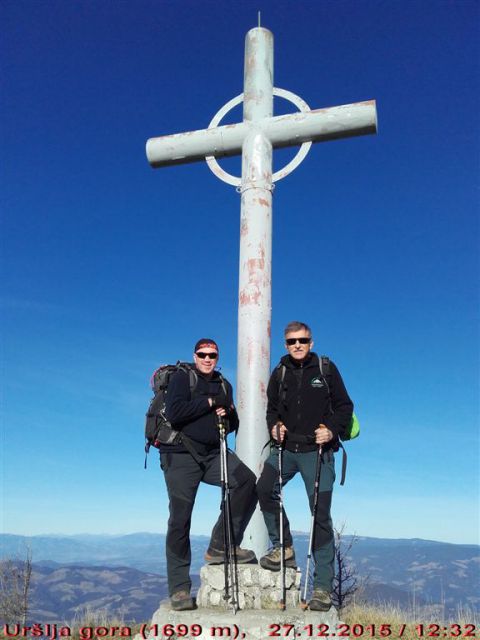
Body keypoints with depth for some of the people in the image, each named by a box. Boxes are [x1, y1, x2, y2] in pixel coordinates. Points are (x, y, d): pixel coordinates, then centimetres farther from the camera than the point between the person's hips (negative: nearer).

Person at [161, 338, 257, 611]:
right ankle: (179, 588, 7)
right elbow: (174, 413, -18)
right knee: (180, 519, -4)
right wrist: (209, 402, -13)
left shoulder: (223, 384, 17)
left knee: (247, 481, -20)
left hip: (214, 454, 5)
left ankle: (221, 546, -6)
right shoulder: (182, 378, -1)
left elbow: (233, 424, 20)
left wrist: (228, 415, -3)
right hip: (181, 455, -4)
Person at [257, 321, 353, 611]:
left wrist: (332, 429, -15)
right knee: (265, 488, -13)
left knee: (320, 515, -1)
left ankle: (323, 587, 8)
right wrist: (274, 426, -3)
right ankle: (284, 548, 11)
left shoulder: (326, 369, 0)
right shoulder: (280, 373, 9)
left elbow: (345, 406, 2)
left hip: (317, 451, -3)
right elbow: (272, 408, 18)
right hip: (286, 448, 4)